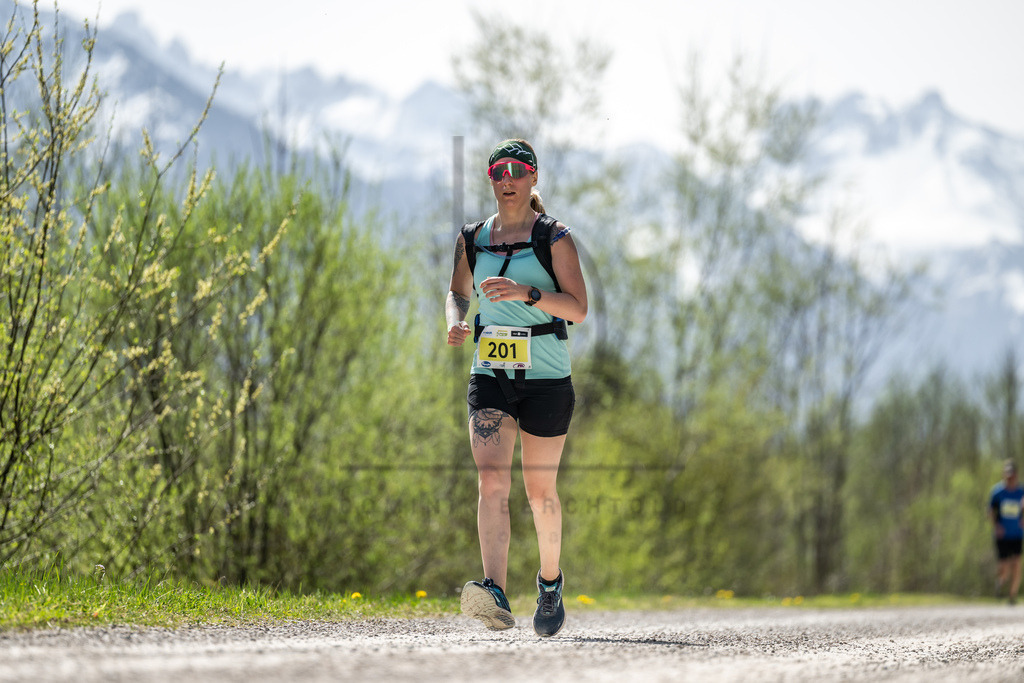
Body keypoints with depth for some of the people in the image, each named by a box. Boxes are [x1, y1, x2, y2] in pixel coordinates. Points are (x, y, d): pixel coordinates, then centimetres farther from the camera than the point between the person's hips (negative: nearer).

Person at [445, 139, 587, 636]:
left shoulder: (554, 238, -3)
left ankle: (550, 580, 33)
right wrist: (455, 321, 0)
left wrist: (527, 292, -26)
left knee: (539, 489, 7)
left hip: (546, 376, -2)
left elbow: (578, 308, -11)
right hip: (489, 375, 2)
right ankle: (496, 596, -29)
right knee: (491, 481, -17)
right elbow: (458, 292, 23)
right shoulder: (473, 239, 9)